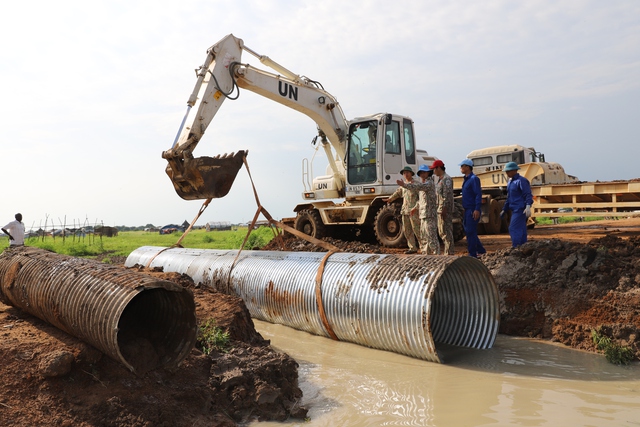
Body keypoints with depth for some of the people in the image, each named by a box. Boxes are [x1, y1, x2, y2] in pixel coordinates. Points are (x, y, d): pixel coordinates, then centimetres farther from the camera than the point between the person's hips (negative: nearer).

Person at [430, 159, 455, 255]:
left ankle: (449, 252, -1)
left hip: (445, 209, -10)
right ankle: (448, 250, 19)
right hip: (440, 209, 10)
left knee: (446, 231, -6)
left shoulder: (446, 179, -13)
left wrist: (444, 209, -23)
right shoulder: (439, 179, 18)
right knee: (441, 231, 13)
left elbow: (447, 196, -20)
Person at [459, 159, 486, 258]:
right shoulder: (466, 179, 17)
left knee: (470, 231, -7)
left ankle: (472, 254, -1)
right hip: (467, 209, 10)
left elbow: (478, 194, -17)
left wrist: (477, 209, -24)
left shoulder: (474, 179, -11)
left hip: (473, 210, -10)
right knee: (468, 231, 13)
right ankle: (481, 250, 23)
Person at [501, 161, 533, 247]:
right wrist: (504, 209, 25)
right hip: (515, 210, 9)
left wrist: (528, 207, -30)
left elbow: (528, 195, -18)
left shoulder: (521, 181, -10)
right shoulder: (510, 182, 18)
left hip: (521, 210, -9)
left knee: (514, 229, -15)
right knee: (521, 230, 10)